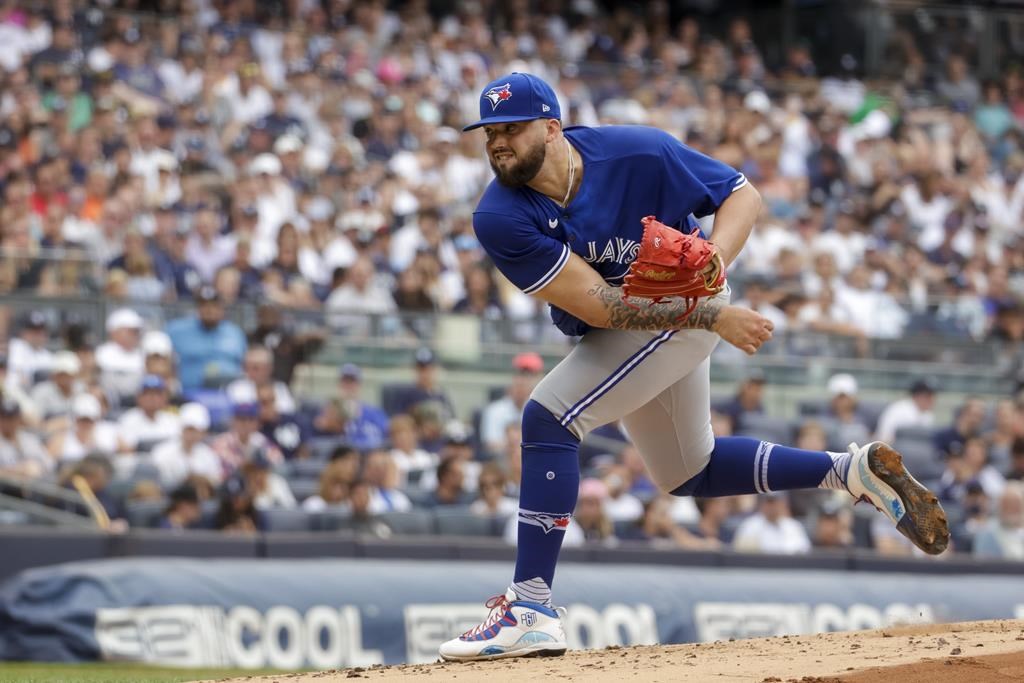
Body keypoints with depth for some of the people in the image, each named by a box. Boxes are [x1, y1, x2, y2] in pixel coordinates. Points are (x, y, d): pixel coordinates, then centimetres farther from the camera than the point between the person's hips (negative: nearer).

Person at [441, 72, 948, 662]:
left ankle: (531, 612, -23)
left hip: (685, 311, -6)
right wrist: (712, 316, -32)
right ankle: (855, 471, 34)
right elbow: (595, 303, -27)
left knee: (548, 416, -23)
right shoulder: (501, 219, -21)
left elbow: (743, 195, -13)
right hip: (617, 333, 6)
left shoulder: (639, 154, -25)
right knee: (688, 472, 22)